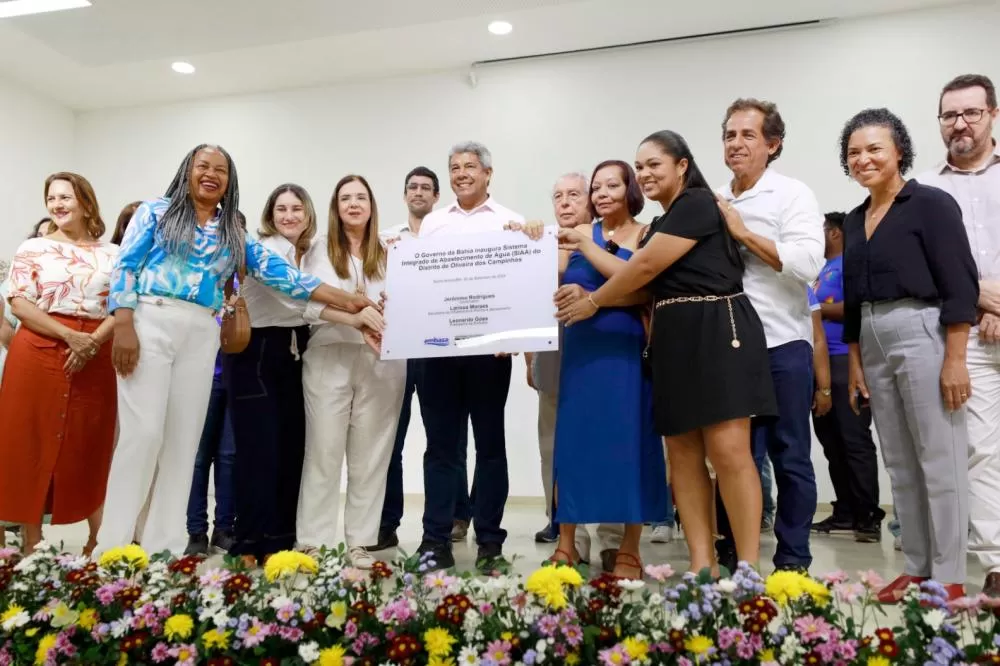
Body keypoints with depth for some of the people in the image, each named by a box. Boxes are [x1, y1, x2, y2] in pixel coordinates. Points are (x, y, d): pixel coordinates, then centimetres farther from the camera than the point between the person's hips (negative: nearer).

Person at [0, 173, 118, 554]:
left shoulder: (112, 254, 10)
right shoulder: (33, 248, 6)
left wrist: (93, 341, -14)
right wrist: (70, 336, -16)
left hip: (95, 360, 1)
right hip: (39, 355, -1)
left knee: (90, 449, 4)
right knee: (34, 444, 1)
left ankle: (97, 541, 13)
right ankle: (32, 544, 11)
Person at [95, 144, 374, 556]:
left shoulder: (234, 235, 17)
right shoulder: (156, 212, 10)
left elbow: (281, 274, 9)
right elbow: (125, 267, 1)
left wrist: (345, 301, 0)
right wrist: (124, 326, -13)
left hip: (202, 335, 4)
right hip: (150, 322, -3)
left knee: (183, 438, 3)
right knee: (143, 431, -9)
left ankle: (163, 545, 10)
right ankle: (113, 544, 1)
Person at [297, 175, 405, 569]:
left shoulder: (390, 253, 11)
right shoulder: (320, 252, 8)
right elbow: (310, 304, -6)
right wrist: (354, 316, -22)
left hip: (382, 360, 1)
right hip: (329, 358, -1)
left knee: (370, 454, 5)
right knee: (324, 450, 1)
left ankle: (360, 542, 14)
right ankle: (314, 542, 10)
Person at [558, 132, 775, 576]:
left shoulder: (698, 203, -5)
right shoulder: (660, 224, 23)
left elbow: (645, 268, -10)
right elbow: (644, 288, 13)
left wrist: (593, 303, 1)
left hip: (717, 330, -9)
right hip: (674, 338, 9)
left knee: (728, 450, -12)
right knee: (682, 451, 3)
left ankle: (749, 568, -5)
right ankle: (702, 564, 7)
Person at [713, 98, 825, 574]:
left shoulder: (793, 195, -1)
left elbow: (807, 264, -15)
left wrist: (743, 233, -13)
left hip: (782, 344, -3)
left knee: (789, 456, 5)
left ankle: (793, 559, 18)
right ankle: (731, 553, 21)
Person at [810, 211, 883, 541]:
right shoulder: (824, 270, 22)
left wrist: (814, 308, -10)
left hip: (845, 361, -9)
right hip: (822, 362, 9)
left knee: (855, 440, -8)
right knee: (832, 441, 10)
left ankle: (869, 516, -3)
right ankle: (845, 511, 17)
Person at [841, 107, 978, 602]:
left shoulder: (930, 204, -5)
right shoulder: (854, 220, 14)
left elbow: (959, 285, -12)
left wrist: (955, 359, -18)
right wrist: (854, 361, 14)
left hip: (922, 336, -7)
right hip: (874, 344, 7)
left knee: (940, 460, -1)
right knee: (900, 463, 11)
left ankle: (950, 577, 10)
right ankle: (917, 567, 22)